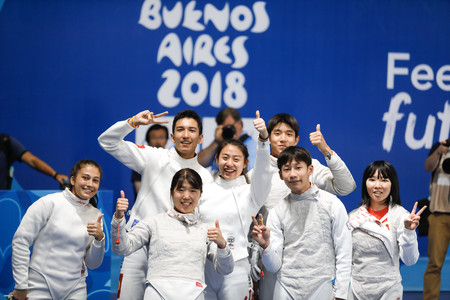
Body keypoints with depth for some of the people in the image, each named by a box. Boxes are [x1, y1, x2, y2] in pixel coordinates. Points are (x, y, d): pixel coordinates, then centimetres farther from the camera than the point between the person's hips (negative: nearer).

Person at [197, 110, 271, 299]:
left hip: (236, 271, -3)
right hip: (203, 269, 3)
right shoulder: (205, 191, 11)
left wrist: (263, 138, -33)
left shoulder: (250, 193, 2)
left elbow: (262, 171, -18)